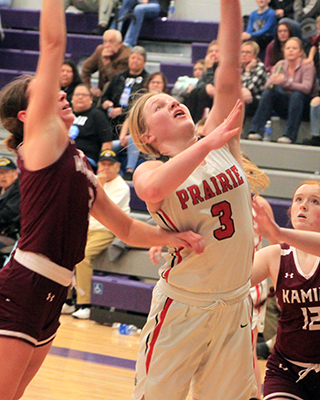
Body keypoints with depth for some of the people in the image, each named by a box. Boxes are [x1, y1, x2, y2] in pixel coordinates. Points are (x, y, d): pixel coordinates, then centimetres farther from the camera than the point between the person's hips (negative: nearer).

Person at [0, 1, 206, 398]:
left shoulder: (77, 163, 19)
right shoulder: (40, 136, -3)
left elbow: (126, 228, 23)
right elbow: (52, 42, -11)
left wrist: (169, 236, 6)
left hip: (49, 299, 9)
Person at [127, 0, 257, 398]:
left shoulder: (222, 147, 4)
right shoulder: (149, 171, -7)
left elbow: (228, 78, -7)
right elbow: (153, 190, -33)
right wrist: (208, 142, -33)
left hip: (235, 304, 4)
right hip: (182, 307, -4)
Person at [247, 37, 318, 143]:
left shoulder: (307, 67, -11)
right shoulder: (280, 65, 4)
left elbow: (306, 88, -28)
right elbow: (267, 86, -4)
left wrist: (285, 82, -40)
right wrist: (272, 81, -29)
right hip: (284, 106, 4)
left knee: (297, 94, -33)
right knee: (268, 91, -18)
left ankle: (290, 135, -38)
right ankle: (256, 130, -26)